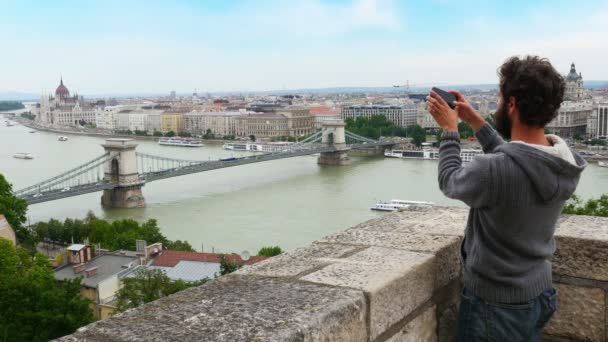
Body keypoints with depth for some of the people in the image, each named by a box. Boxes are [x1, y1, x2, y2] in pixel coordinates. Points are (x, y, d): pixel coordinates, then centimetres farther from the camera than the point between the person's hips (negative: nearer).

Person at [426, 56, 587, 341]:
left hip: (495, 306, -6)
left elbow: (449, 181, -11)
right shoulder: (565, 164, -10)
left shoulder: (492, 171, -33)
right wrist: (474, 120, 10)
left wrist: (450, 129, 1)